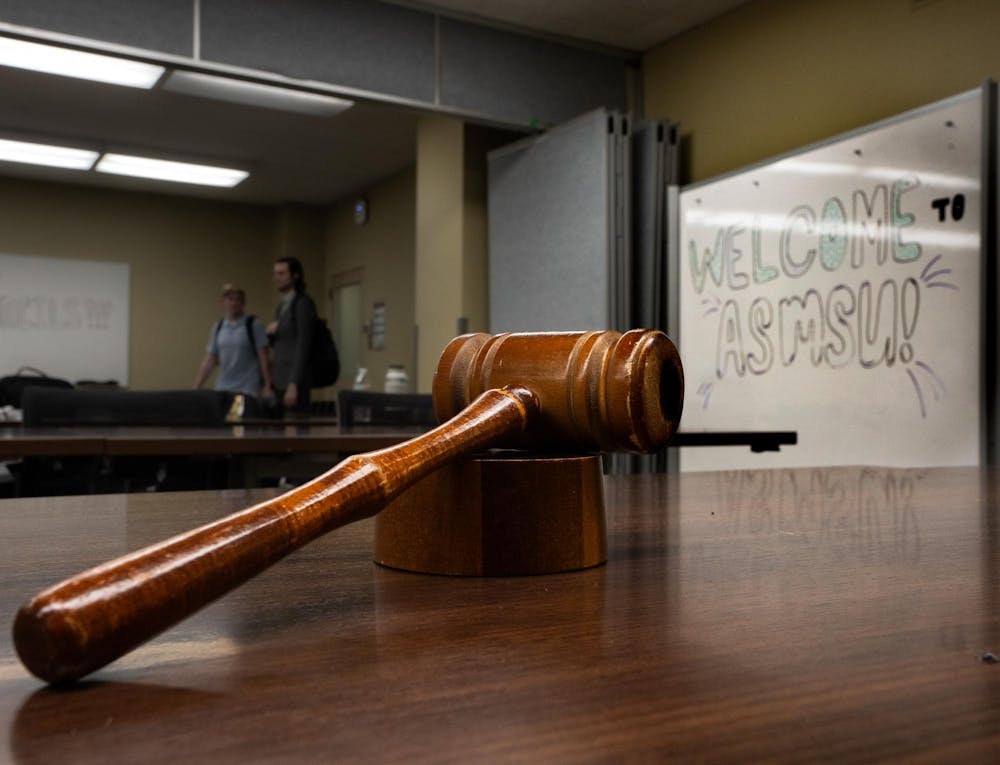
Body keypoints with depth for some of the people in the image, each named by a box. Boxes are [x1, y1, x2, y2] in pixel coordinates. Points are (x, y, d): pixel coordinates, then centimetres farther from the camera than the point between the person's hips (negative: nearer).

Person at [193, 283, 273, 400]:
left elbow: (263, 359, -5)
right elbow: (209, 362, 11)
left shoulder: (253, 326, -2)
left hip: (248, 390, -4)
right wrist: (195, 389, 7)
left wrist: (267, 387, -11)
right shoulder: (217, 328, 10)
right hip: (223, 390, 4)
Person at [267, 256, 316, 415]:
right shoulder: (282, 306, 17)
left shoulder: (303, 303, -7)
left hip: (294, 380, -8)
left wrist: (294, 384, -20)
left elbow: (303, 345, -14)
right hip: (280, 380, 8)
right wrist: (270, 333, 0)